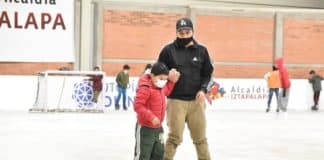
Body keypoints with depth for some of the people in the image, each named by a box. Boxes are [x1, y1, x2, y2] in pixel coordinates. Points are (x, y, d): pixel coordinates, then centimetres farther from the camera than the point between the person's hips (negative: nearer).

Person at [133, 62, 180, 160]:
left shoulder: (160, 87, 7)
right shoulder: (145, 89, -22)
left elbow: (166, 91, 30)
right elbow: (138, 106, -27)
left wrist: (172, 81, 13)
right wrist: (151, 117, -31)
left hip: (157, 128, 10)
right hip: (145, 128, -10)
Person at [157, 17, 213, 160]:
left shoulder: (201, 50, 6)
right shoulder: (168, 50, -1)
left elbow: (207, 73, 11)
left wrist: (203, 89, -4)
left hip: (196, 101, 2)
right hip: (176, 101, -2)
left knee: (200, 137, 11)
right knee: (175, 137, -1)